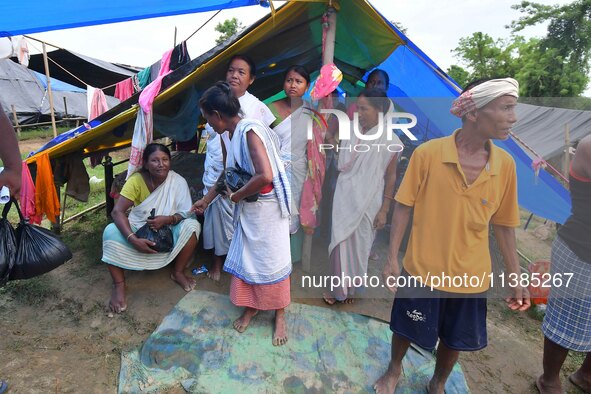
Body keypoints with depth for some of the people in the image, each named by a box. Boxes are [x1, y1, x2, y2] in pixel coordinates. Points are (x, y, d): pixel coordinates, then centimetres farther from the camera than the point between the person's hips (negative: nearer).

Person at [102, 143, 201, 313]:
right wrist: (133, 239, -36)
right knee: (111, 232, -27)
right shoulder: (136, 180, -17)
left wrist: (167, 219, -34)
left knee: (192, 226, -26)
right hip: (138, 230, 0)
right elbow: (117, 211, -23)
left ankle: (178, 272, -7)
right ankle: (119, 285, -10)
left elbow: (186, 214, -14)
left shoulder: (178, 181, -16)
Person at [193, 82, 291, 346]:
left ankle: (279, 316, 23)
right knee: (245, 257, 15)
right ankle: (251, 306, 35)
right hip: (247, 209, 8)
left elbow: (265, 176, -33)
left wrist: (235, 196, -17)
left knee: (271, 260, 4)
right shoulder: (231, 135, 5)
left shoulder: (250, 131, -22)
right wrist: (205, 201, 26)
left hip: (268, 207, -8)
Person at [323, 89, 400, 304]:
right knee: (341, 243, 6)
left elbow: (390, 177, -5)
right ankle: (339, 289, 25)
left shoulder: (389, 140, -8)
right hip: (344, 199, 3)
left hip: (367, 202, -3)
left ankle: (351, 288, 29)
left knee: (359, 245, 9)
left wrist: (384, 210, -6)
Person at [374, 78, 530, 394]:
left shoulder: (505, 164, -6)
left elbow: (504, 224, 3)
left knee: (456, 339, 21)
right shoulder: (428, 153, -16)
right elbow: (403, 207, -9)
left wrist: (515, 277, 6)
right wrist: (392, 258, -9)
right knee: (406, 328, 17)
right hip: (423, 269, -3)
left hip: (471, 275, 3)